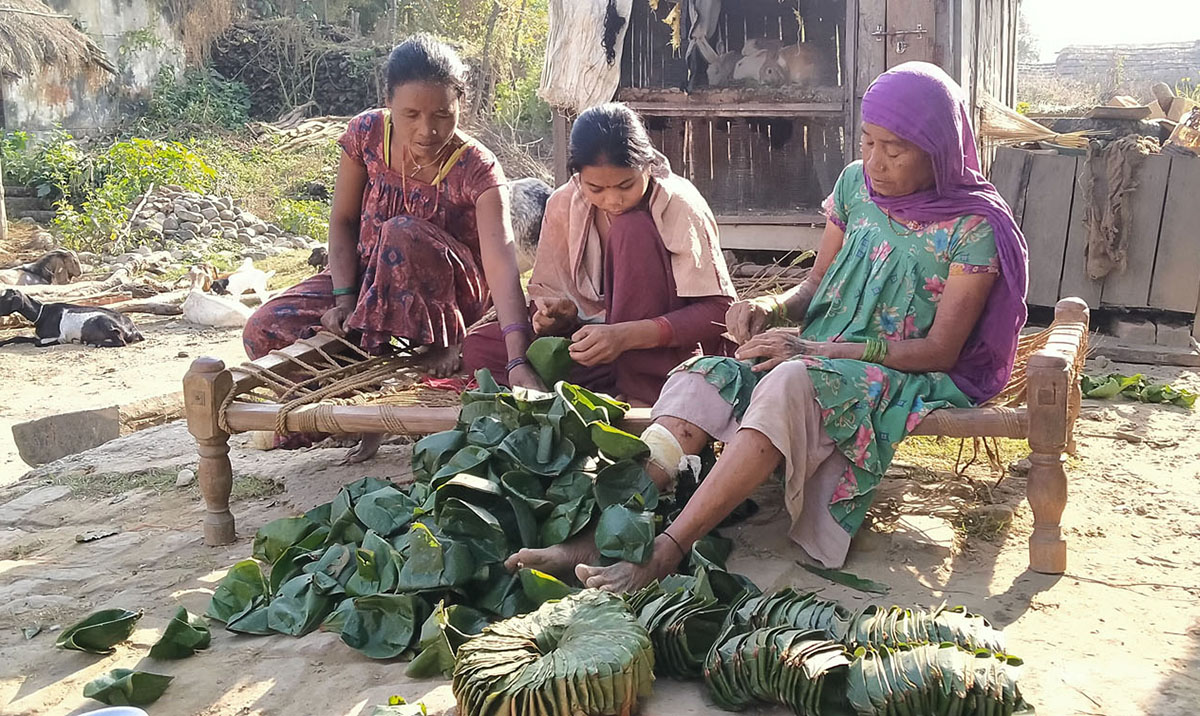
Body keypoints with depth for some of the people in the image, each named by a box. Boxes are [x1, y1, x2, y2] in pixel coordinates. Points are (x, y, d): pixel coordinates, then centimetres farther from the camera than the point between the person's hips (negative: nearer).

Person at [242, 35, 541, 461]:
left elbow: (501, 264, -36)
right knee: (264, 331, -18)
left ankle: (444, 345, -15)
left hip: (452, 294, -4)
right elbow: (343, 220, -3)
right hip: (366, 278, 4)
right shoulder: (367, 134, -13)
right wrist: (343, 297, -18)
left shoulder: (477, 170, -24)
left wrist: (518, 362, -48)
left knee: (402, 233, -38)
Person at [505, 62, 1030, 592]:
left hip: (908, 374, -6)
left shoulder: (975, 225, -9)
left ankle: (664, 551, -41)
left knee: (789, 384, -38)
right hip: (819, 354, 6)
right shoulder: (856, 184, 8)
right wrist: (770, 307, -10)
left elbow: (940, 350, -13)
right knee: (702, 378, -23)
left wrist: (815, 349, -23)